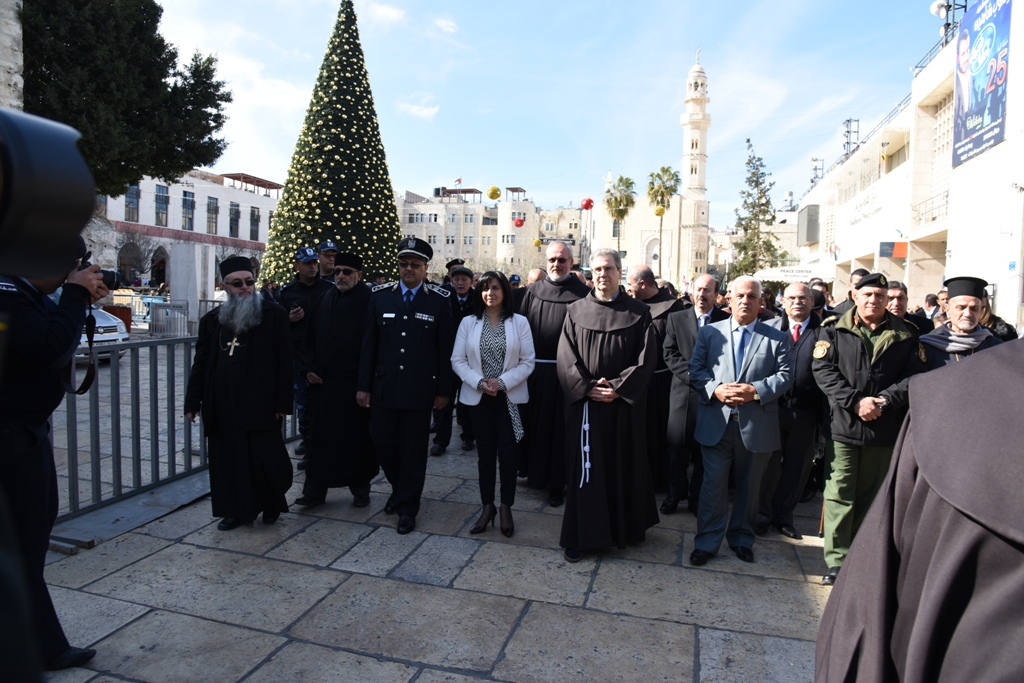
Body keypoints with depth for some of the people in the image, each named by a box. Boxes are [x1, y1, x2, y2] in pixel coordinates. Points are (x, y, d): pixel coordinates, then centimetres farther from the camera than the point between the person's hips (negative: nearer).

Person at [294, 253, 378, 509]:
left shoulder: (370, 301, -8)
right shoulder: (325, 299, 10)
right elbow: (310, 337, 15)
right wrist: (309, 368, 5)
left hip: (356, 383, -5)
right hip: (323, 382, 5)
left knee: (358, 438, 8)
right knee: (320, 437, 9)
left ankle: (360, 488, 23)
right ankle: (315, 490, 20)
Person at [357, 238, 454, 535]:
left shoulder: (439, 300, -3)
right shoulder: (380, 296, 4)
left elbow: (446, 348, -3)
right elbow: (369, 343, 5)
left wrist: (443, 390, -3)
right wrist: (363, 385, 2)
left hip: (419, 389, -3)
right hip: (384, 386, 3)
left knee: (413, 449, 5)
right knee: (382, 440, 9)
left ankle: (407, 507, 22)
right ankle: (399, 488, 37)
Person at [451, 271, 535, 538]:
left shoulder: (519, 322, -2)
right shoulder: (468, 322, 2)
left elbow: (528, 361, -5)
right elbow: (458, 360, -1)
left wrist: (502, 382, -16)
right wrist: (479, 382, -15)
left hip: (509, 397, -1)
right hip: (478, 396, 1)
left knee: (507, 452, 0)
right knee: (485, 453, 9)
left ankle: (506, 508, 16)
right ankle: (487, 507, 21)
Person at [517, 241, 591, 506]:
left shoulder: (582, 294, -2)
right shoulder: (533, 291, 8)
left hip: (565, 372, -3)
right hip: (535, 369, 3)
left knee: (559, 427, 4)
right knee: (535, 422, 12)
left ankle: (556, 482, 15)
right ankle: (536, 471, 29)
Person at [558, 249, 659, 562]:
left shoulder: (638, 313, 2)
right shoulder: (576, 311, 4)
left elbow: (647, 359, -5)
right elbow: (566, 358, -1)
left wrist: (617, 388, -15)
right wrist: (588, 387, -14)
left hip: (625, 404, 0)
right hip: (584, 402, 0)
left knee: (624, 465, 10)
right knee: (585, 468, 3)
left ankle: (624, 529, 27)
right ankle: (580, 535, 13)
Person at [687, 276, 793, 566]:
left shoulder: (777, 338, 6)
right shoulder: (709, 332, 7)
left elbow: (785, 375, -2)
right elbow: (696, 369, 2)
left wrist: (755, 390, -17)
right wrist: (716, 389, -15)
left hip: (757, 425, 1)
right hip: (716, 422, 0)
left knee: (749, 486, 14)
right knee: (713, 484, 2)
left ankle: (742, 538, 31)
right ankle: (707, 541, 14)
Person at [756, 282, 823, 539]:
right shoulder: (769, 328, 3)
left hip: (806, 413, 1)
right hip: (772, 408, -1)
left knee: (797, 467, 12)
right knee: (768, 464, 9)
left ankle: (783, 515, 31)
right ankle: (762, 514, 27)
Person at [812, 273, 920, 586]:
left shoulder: (904, 335, 6)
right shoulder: (834, 329, 2)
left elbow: (912, 376, 1)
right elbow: (823, 369, -6)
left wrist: (884, 401, -15)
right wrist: (855, 402, -15)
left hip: (884, 428, 2)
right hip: (843, 425, -2)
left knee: (870, 496, 14)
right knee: (839, 494, -2)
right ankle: (837, 561, 6)